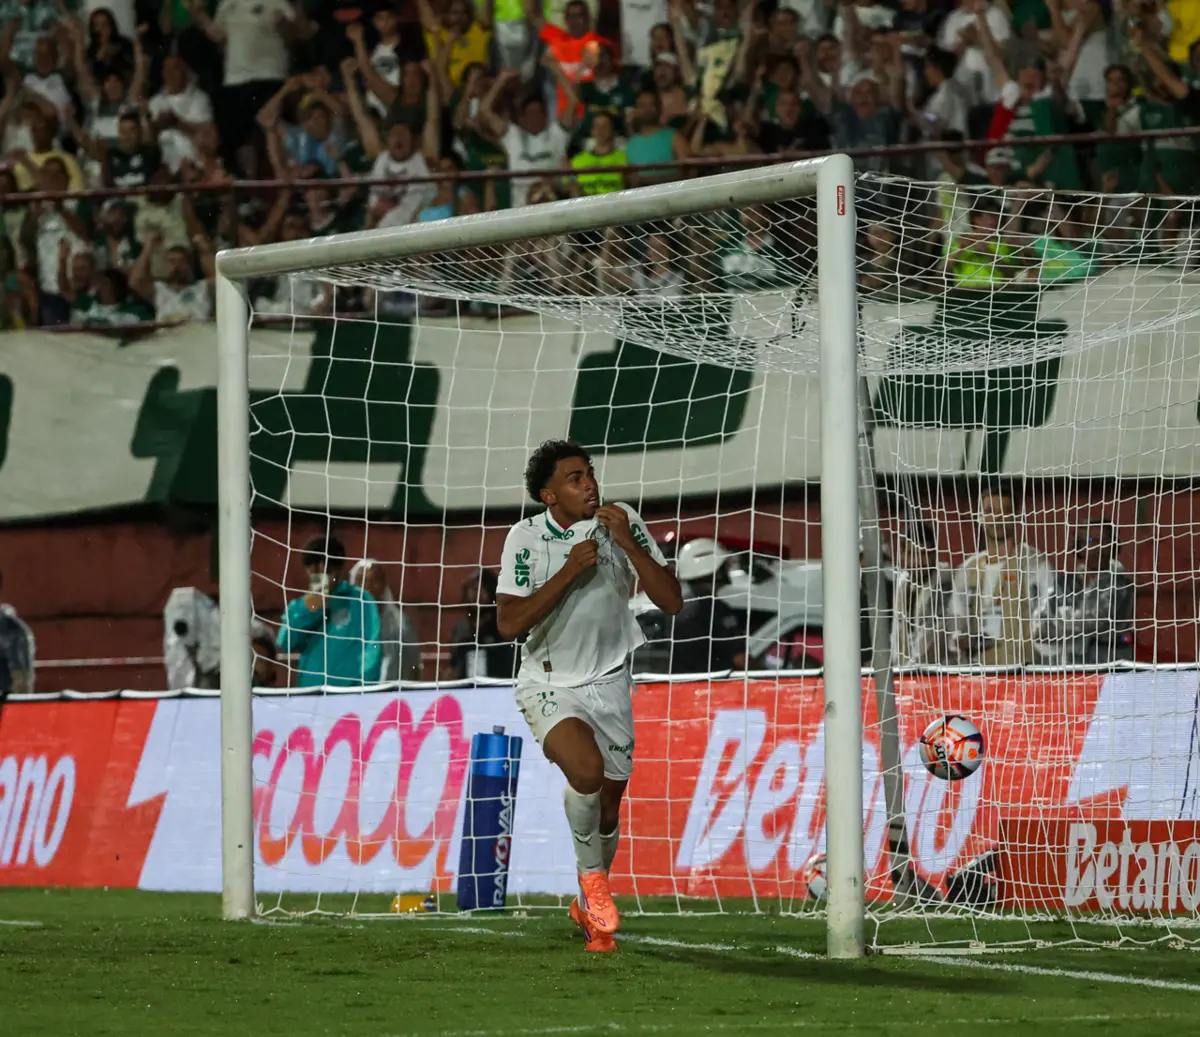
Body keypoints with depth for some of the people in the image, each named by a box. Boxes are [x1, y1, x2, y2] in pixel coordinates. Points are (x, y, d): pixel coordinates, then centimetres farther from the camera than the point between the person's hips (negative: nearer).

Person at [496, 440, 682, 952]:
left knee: (608, 807, 10)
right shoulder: (526, 538, -13)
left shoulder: (622, 524, -8)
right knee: (587, 769, -30)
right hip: (549, 685, -3)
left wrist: (629, 545, -23)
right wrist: (570, 571, -27)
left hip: (609, 683, 3)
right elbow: (508, 624, -21)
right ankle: (591, 875, -5)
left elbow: (671, 601, -11)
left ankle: (589, 908, 37)